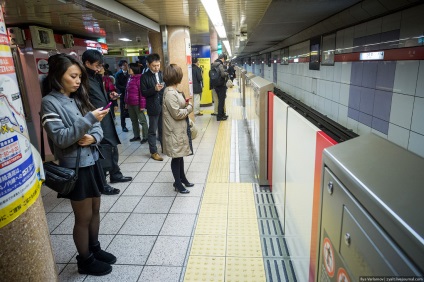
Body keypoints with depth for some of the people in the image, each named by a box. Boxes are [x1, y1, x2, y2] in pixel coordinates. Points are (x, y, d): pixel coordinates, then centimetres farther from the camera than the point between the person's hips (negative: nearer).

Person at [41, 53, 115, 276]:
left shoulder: (79, 98, 7)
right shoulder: (50, 102, -12)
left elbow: (97, 127, 9)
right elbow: (60, 138, -20)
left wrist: (93, 137, -13)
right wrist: (89, 119, -25)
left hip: (91, 162, 6)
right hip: (74, 167, -6)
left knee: (95, 210, 18)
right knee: (84, 217, 7)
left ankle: (95, 249, 38)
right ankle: (85, 261, 27)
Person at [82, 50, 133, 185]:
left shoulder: (96, 77, 13)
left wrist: (109, 97, 6)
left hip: (107, 122, 9)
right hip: (98, 125, -9)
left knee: (113, 150, 20)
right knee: (104, 155, 1)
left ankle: (116, 175, 38)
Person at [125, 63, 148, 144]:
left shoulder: (139, 79, -14)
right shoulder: (130, 78, 10)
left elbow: (142, 92, -17)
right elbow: (127, 91, 14)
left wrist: (142, 105, -19)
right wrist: (126, 102, 13)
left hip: (137, 104, -8)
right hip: (130, 103, 8)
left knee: (142, 120, 2)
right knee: (134, 120, 16)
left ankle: (145, 137, 12)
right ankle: (136, 136, 28)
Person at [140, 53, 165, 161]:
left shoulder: (162, 74, 7)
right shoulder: (144, 77, -5)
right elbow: (143, 93, -9)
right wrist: (154, 89, -22)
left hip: (164, 106, 4)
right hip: (153, 107, -4)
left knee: (163, 129, 15)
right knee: (152, 131, 6)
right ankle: (153, 152, 15)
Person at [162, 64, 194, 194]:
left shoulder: (173, 91, 9)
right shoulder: (170, 93, -22)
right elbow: (177, 114, -22)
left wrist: (185, 104, 3)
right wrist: (189, 107, -9)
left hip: (180, 129, 10)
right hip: (174, 130, -10)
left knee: (180, 154, 19)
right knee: (176, 156, 3)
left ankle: (182, 178, 33)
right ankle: (177, 183, 17)